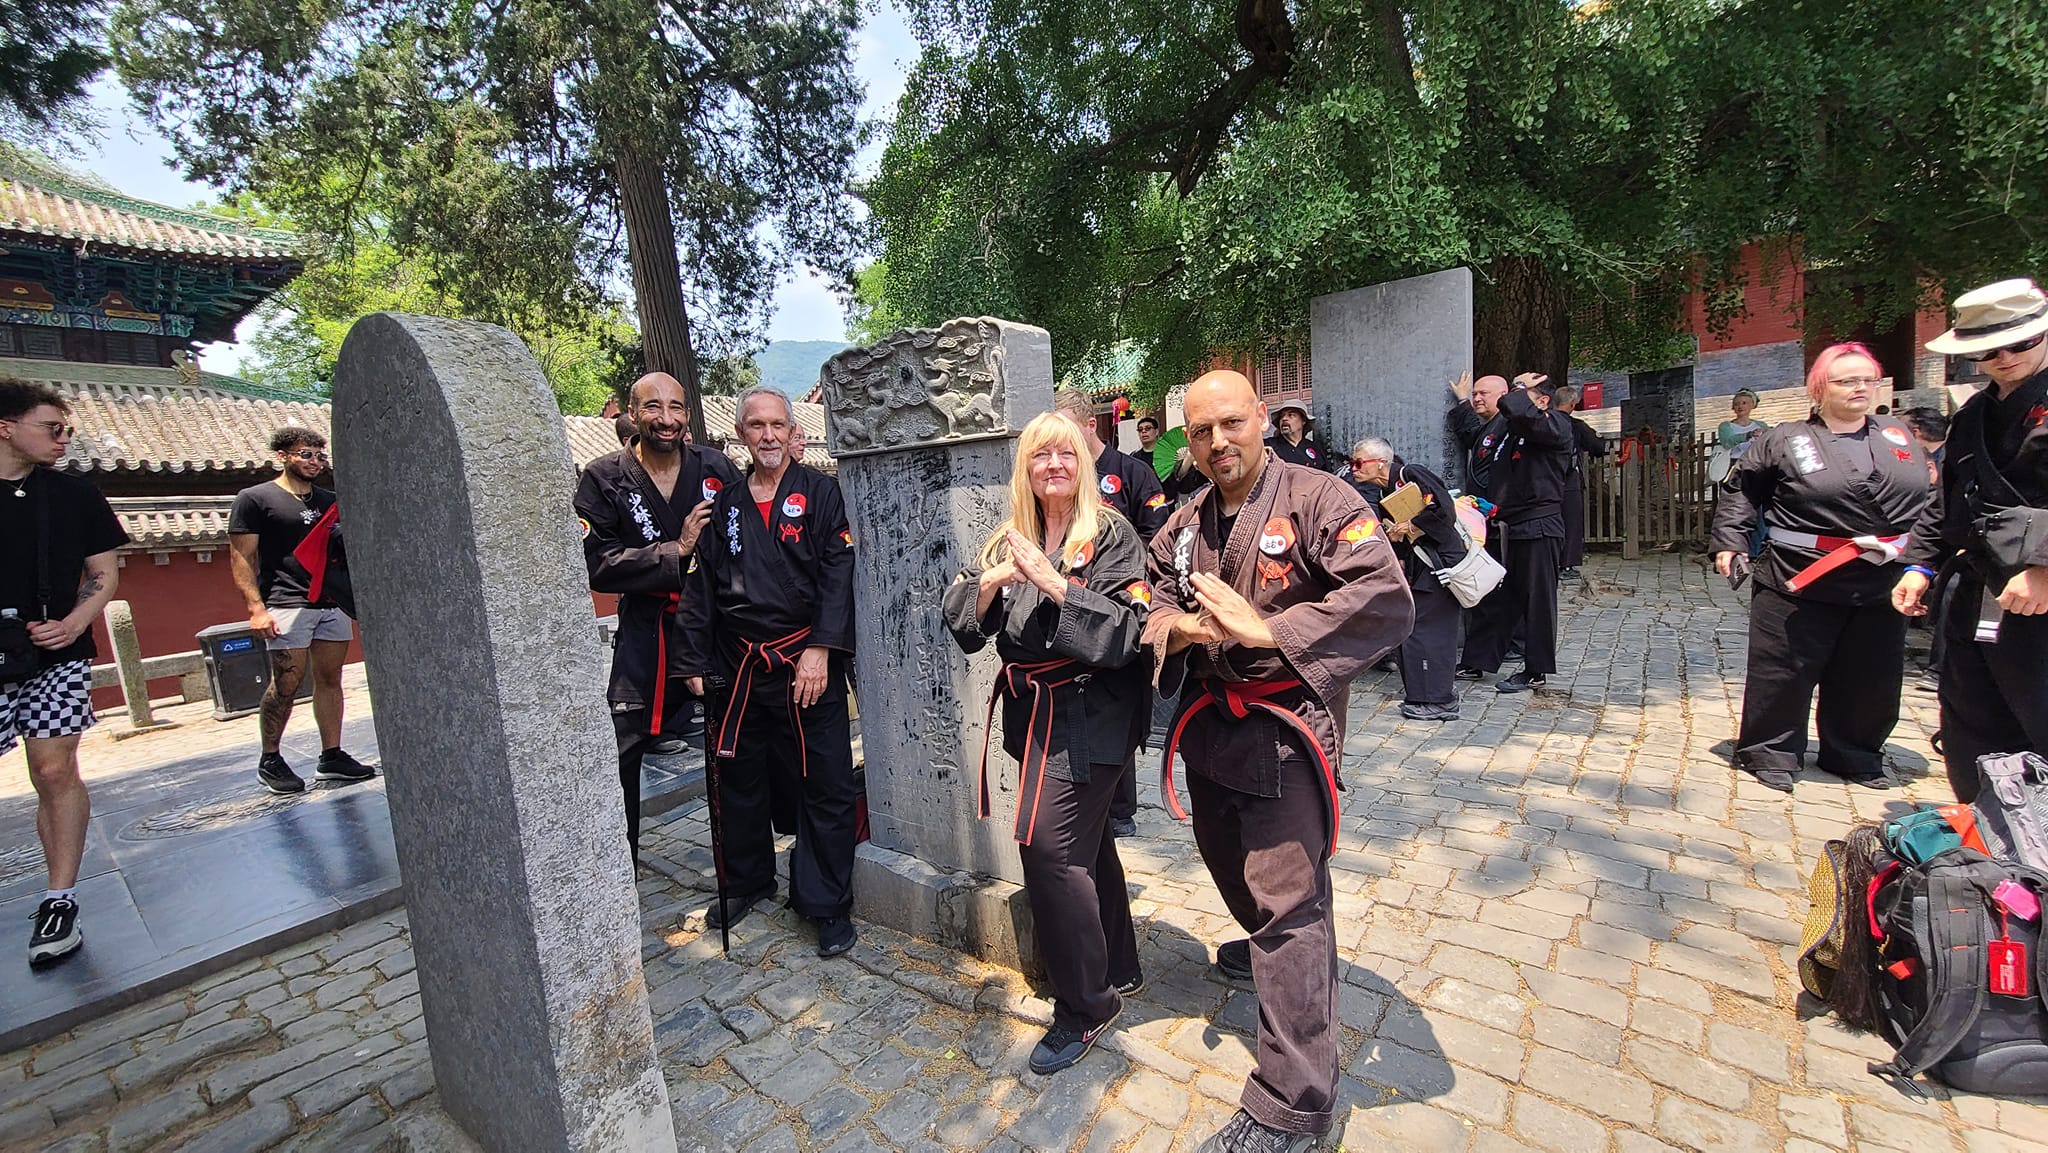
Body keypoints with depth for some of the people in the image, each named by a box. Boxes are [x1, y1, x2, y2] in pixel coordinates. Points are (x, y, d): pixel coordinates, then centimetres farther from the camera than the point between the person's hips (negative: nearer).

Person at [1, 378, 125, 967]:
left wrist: (73, 623, -10)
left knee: (55, 770, -4)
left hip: (55, 655, 0)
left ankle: (59, 900, 4)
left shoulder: (76, 493, 6)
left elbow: (105, 572, 8)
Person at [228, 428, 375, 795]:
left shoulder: (330, 501, 17)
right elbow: (241, 558, -4)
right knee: (287, 684, -5)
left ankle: (331, 758, 12)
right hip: (287, 606, -5)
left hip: (334, 603, 5)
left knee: (330, 680, 6)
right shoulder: (254, 499, 1)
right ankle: (270, 761, 11)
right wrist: (256, 608, -13)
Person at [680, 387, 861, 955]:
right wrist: (696, 664, 8)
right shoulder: (725, 504, 12)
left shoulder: (819, 492, 0)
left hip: (806, 664, -4)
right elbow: (703, 587, 13)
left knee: (825, 785, 1)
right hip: (737, 667, 4)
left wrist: (820, 649, -17)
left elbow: (838, 571, -8)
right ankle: (746, 880, 39)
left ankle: (828, 905, 16)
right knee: (737, 777, 16)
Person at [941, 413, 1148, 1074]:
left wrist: (1050, 579, -23)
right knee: (1085, 842, 18)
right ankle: (1117, 973, 38)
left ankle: (1085, 1005, 14)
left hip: (1090, 714, -6)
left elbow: (1125, 628, -19)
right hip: (1033, 712, 6)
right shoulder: (1010, 541, 9)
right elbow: (961, 622, 3)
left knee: (1048, 846, -9)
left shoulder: (1111, 536, -8)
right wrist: (992, 580, -16)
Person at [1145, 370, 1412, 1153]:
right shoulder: (1186, 523, 8)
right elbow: (1156, 593, 11)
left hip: (1285, 728, -7)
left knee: (1289, 900, -4)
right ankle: (1265, 948, 57)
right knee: (1227, 860, 26)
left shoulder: (1319, 500, -13)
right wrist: (1174, 624, -14)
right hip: (1210, 721, 7)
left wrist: (1265, 627, -27)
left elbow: (1386, 601, -23)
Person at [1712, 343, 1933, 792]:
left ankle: (1853, 755, 31)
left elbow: (1929, 502, 21)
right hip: (1802, 582, -5)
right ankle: (1769, 753, 12)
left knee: (1871, 678, 14)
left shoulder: (1900, 438, 13)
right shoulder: (1784, 440, -2)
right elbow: (1739, 492, 0)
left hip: (1882, 585, 5)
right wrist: (1730, 542, -8)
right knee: (1784, 672, -1)